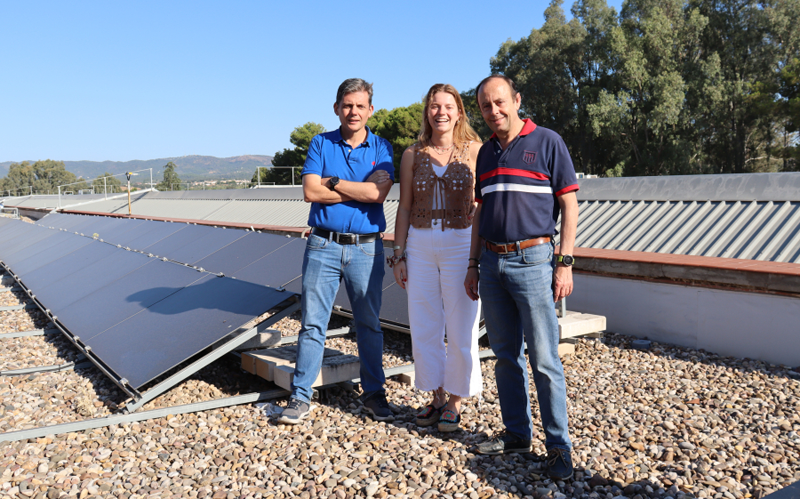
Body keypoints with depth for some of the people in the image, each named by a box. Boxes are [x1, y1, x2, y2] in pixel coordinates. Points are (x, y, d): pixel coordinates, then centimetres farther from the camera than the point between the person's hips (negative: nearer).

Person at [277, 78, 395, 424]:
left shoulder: (381, 148, 4)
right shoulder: (321, 144, 6)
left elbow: (377, 193, -13)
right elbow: (310, 191, -8)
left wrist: (332, 181, -9)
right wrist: (361, 189, -9)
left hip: (366, 248, 0)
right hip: (323, 245, 0)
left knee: (369, 324, 9)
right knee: (312, 323, 3)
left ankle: (374, 393, 23)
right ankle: (301, 397, 14)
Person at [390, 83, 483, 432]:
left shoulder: (475, 151, 0)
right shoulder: (412, 155, 8)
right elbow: (404, 208, 9)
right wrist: (399, 254, 4)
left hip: (461, 243, -3)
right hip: (420, 244, 3)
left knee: (460, 326, 3)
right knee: (424, 325, 7)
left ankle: (455, 400, 19)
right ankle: (436, 396, 24)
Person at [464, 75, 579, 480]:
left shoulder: (546, 142, -2)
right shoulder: (486, 152, 15)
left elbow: (569, 204, -4)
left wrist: (565, 263, -11)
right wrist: (473, 264, 14)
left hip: (532, 260, -5)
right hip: (493, 262, 6)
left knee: (544, 359, -3)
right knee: (505, 355, 11)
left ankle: (558, 446, 9)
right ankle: (516, 433, 24)